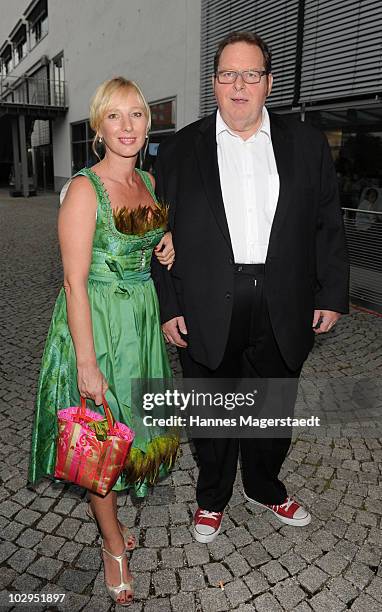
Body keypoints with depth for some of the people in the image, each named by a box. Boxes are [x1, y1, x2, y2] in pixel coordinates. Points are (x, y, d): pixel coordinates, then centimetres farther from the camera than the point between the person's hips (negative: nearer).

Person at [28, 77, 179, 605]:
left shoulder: (148, 181, 6)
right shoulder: (85, 188, -16)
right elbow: (75, 280, -19)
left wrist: (168, 241, 0)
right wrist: (87, 363, -20)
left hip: (142, 317, 7)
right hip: (95, 319, -7)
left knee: (132, 422, 19)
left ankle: (105, 507, 46)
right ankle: (113, 545, 31)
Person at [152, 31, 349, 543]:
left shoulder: (307, 145, 6)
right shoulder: (180, 150, 3)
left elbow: (328, 226, 6)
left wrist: (332, 295, 1)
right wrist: (168, 307, -4)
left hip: (282, 307, 2)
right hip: (208, 308, -1)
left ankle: (265, 487, 44)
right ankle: (212, 497, 39)